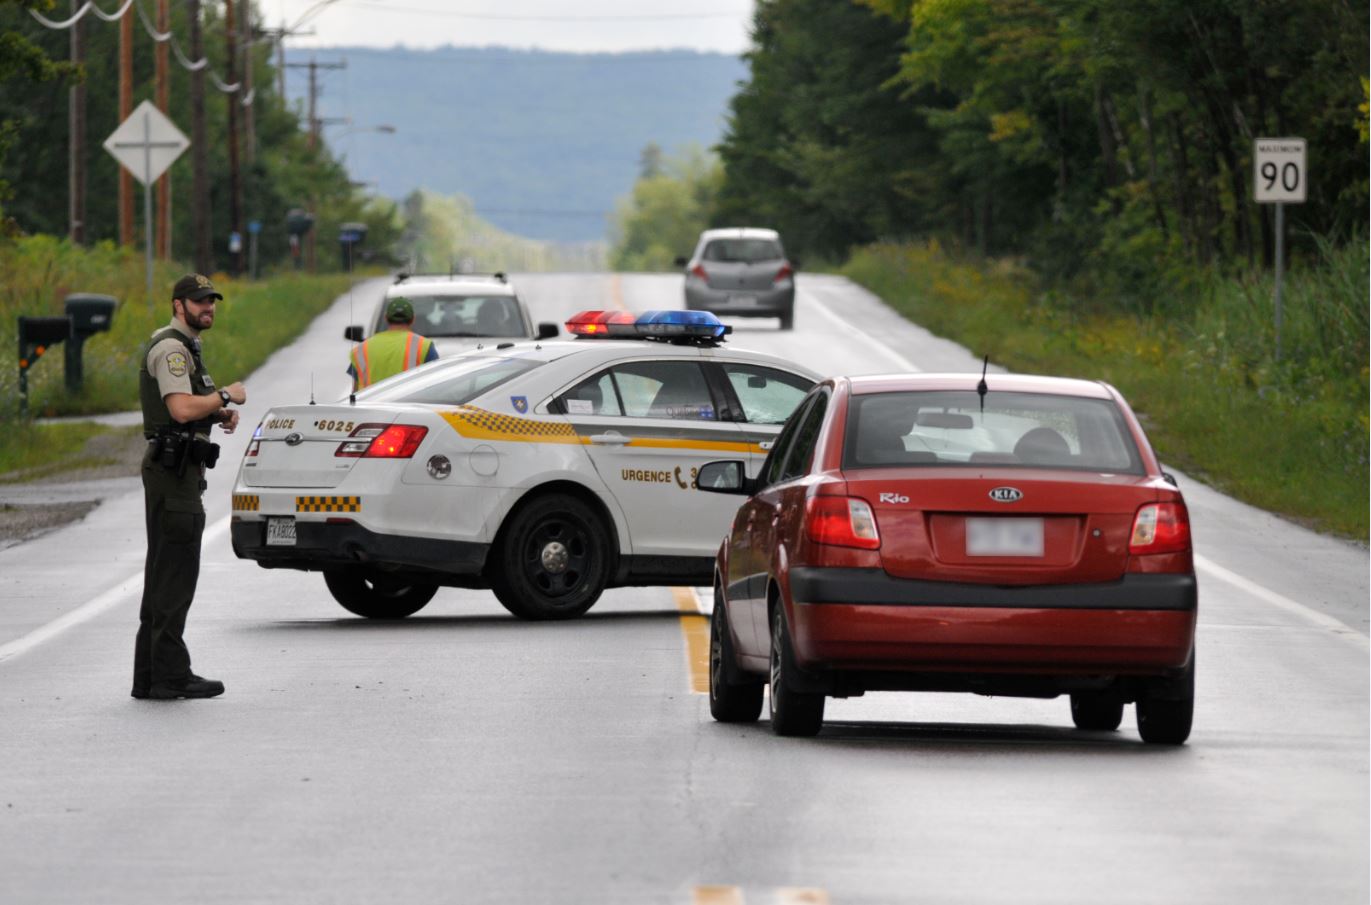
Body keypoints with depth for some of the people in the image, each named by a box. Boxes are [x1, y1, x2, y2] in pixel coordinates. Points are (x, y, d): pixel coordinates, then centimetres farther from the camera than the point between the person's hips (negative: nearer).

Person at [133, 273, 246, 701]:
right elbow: (181, 409, -25)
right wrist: (226, 395, -11)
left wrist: (219, 414, 11)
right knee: (176, 574, -10)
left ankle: (150, 676, 13)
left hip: (179, 471, 11)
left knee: (164, 575, 11)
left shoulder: (184, 348, 22)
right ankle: (171, 674, -11)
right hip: (173, 470, -11)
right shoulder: (171, 348, -13)